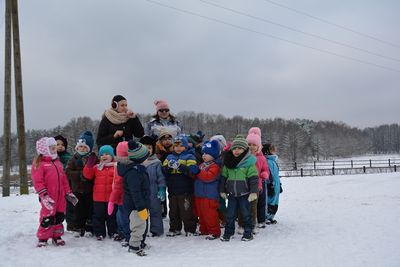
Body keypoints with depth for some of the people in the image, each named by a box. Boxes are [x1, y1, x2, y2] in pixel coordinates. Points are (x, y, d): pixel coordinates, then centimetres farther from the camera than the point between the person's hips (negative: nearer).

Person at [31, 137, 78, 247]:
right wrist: (44, 196, -22)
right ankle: (42, 238, 12)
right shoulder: (39, 163, -7)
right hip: (49, 198, -7)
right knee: (47, 218, -4)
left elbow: (64, 179, 18)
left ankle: (57, 236, 26)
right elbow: (37, 181, -14)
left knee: (59, 216, 12)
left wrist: (68, 193, 14)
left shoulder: (57, 162, 16)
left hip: (60, 196, 7)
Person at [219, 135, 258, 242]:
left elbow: (253, 178, -11)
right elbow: (223, 177, 12)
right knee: (230, 214, 9)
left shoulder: (249, 162, -10)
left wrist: (253, 192, -15)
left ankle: (248, 232, 19)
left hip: (244, 194, -4)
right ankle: (228, 232, 20)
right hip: (231, 194, 4)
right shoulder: (228, 162, 4)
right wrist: (222, 190, 11)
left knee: (246, 213, 6)